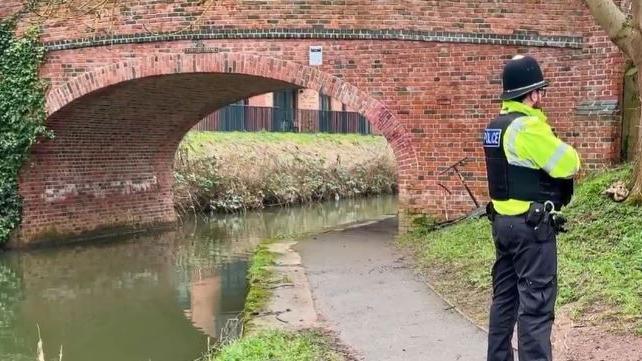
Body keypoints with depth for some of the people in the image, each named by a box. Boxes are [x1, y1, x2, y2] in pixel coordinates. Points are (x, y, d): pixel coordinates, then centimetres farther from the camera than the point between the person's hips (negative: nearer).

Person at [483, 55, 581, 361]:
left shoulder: (496, 126, 10)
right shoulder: (529, 126, -19)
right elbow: (569, 165, -14)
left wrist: (552, 152, 1)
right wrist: (563, 151, 6)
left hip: (503, 222, 9)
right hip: (532, 227, -9)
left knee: (504, 298, 15)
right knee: (536, 304, -5)